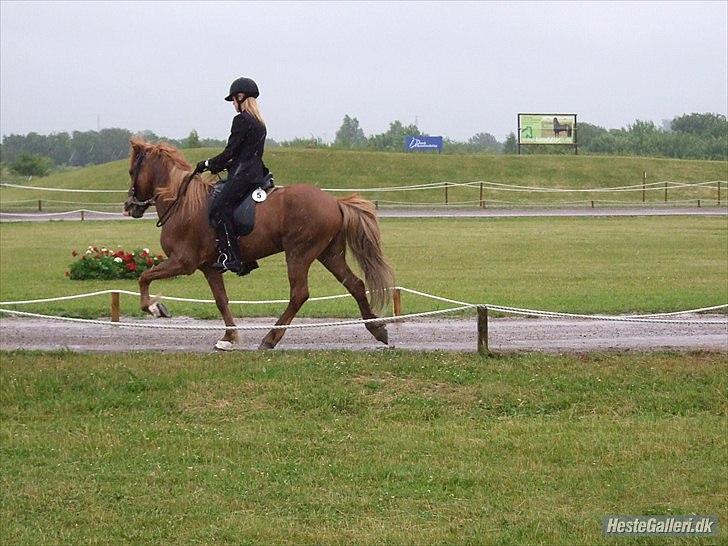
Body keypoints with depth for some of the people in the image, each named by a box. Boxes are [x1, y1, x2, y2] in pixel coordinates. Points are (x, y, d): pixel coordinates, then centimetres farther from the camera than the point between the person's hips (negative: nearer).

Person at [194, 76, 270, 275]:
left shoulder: (241, 120, -9)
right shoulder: (259, 123, 20)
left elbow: (230, 153, -12)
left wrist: (208, 164, 0)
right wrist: (218, 166, 22)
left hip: (243, 175, -10)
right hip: (255, 172, 10)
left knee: (219, 208, -17)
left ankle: (231, 256, -26)